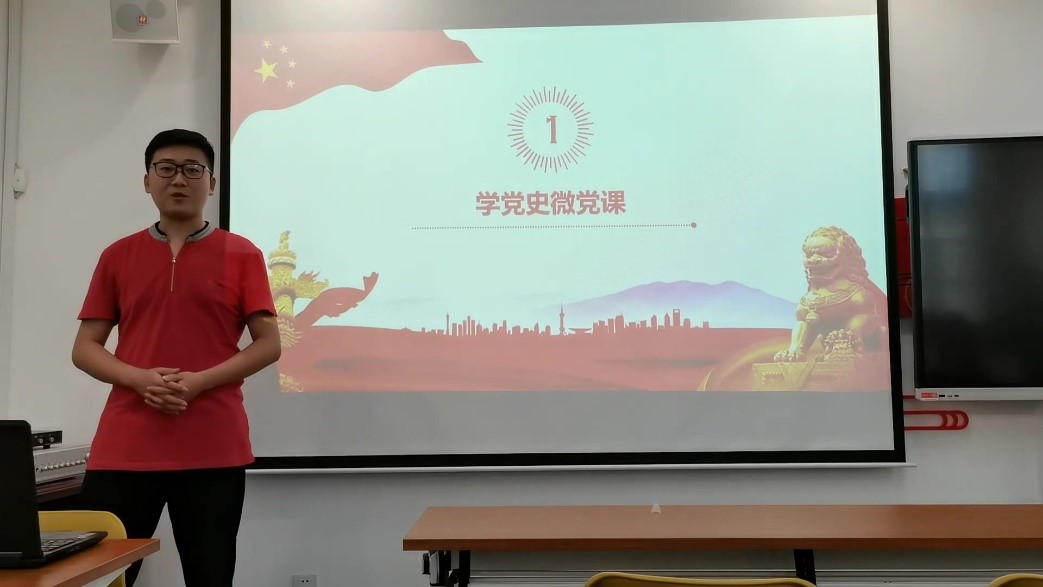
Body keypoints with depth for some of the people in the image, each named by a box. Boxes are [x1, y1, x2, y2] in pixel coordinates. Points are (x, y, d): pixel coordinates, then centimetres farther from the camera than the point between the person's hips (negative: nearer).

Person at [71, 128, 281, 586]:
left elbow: (269, 344, 1)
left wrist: (200, 381, -13)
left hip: (214, 449, -1)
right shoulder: (118, 256, 12)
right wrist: (140, 379, -9)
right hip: (123, 447, 2)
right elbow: (84, 349, 10)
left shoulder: (242, 255, 5)